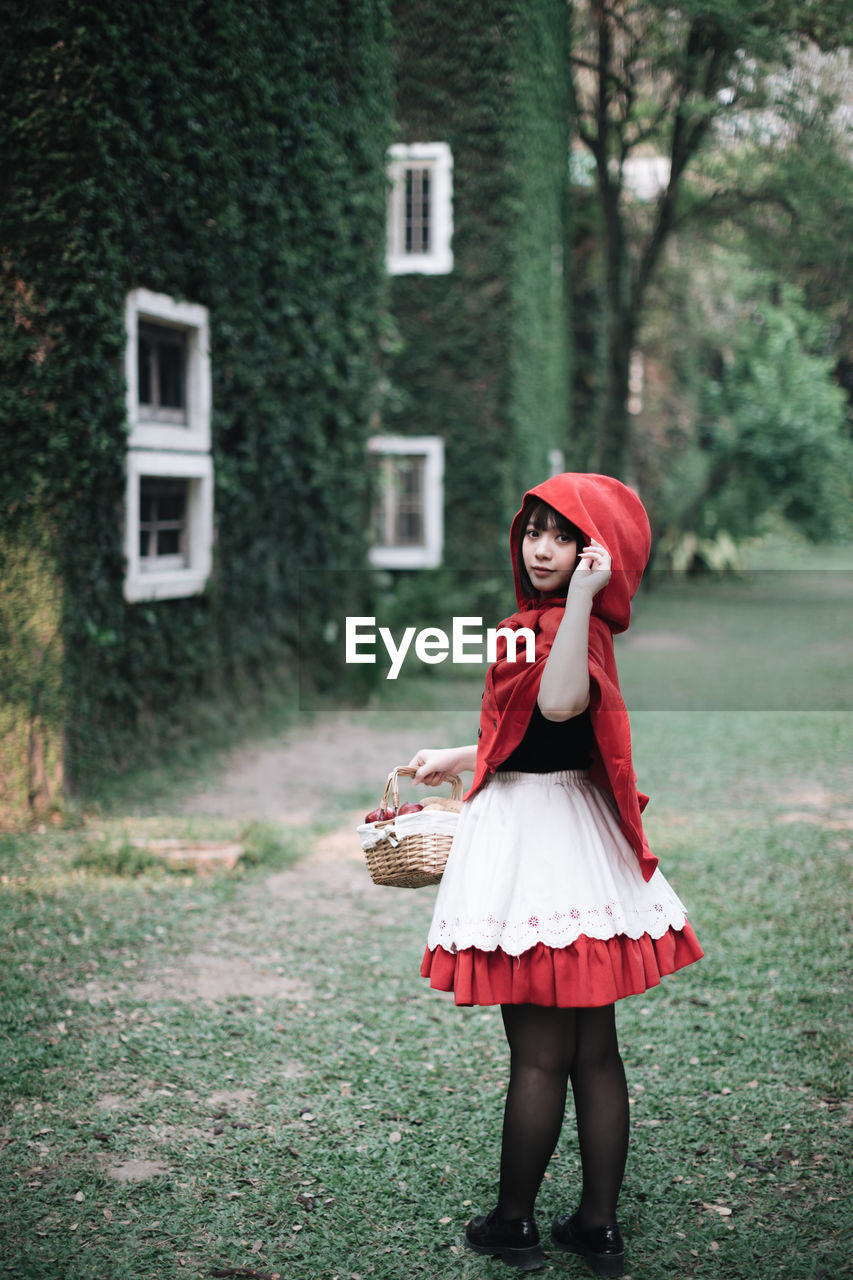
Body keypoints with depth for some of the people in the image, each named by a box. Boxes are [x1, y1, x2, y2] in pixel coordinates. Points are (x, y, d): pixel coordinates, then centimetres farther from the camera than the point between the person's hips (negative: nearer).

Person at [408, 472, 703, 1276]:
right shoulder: (545, 621, 13)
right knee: (593, 1050, 12)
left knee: (538, 1054, 3)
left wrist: (582, 595, -38)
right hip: (571, 848, 10)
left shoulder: (570, 626, -17)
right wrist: (460, 758, 35)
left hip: (537, 847, -10)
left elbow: (559, 704, -40)